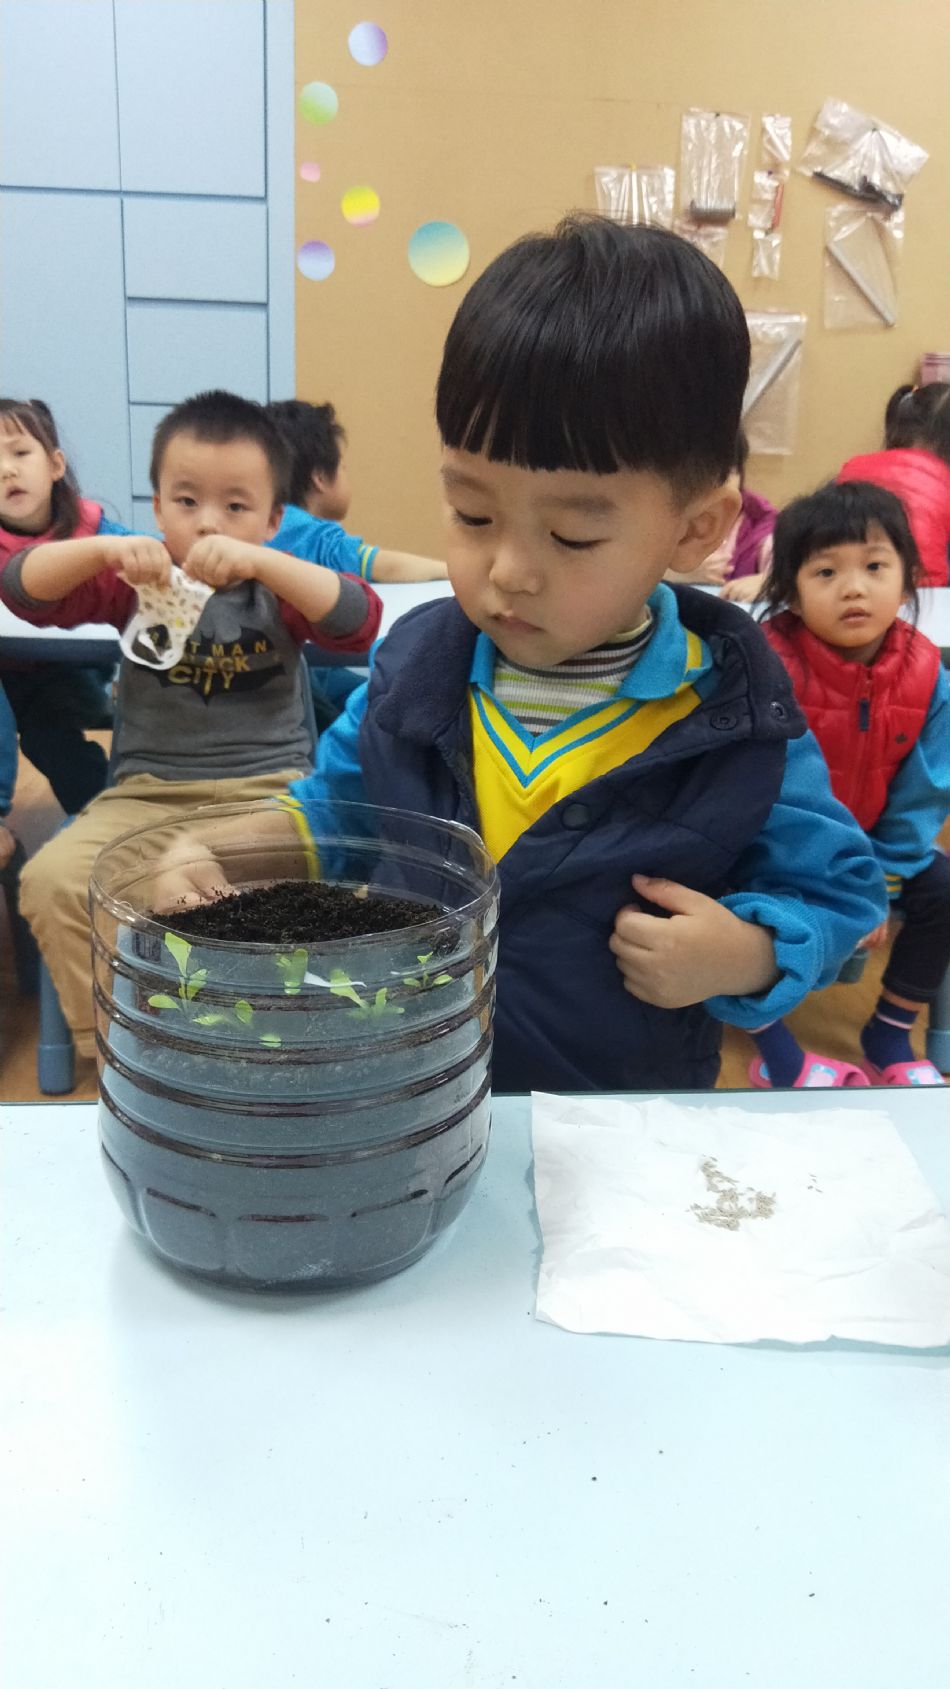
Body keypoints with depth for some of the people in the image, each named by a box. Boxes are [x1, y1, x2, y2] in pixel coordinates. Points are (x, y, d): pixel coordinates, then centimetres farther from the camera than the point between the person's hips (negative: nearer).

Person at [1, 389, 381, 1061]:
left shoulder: (281, 587, 4)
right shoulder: (136, 582, 7)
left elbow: (359, 621, -14)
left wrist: (260, 560, -26)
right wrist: (103, 548, -21)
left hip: (269, 789, -1)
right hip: (148, 793, 2)